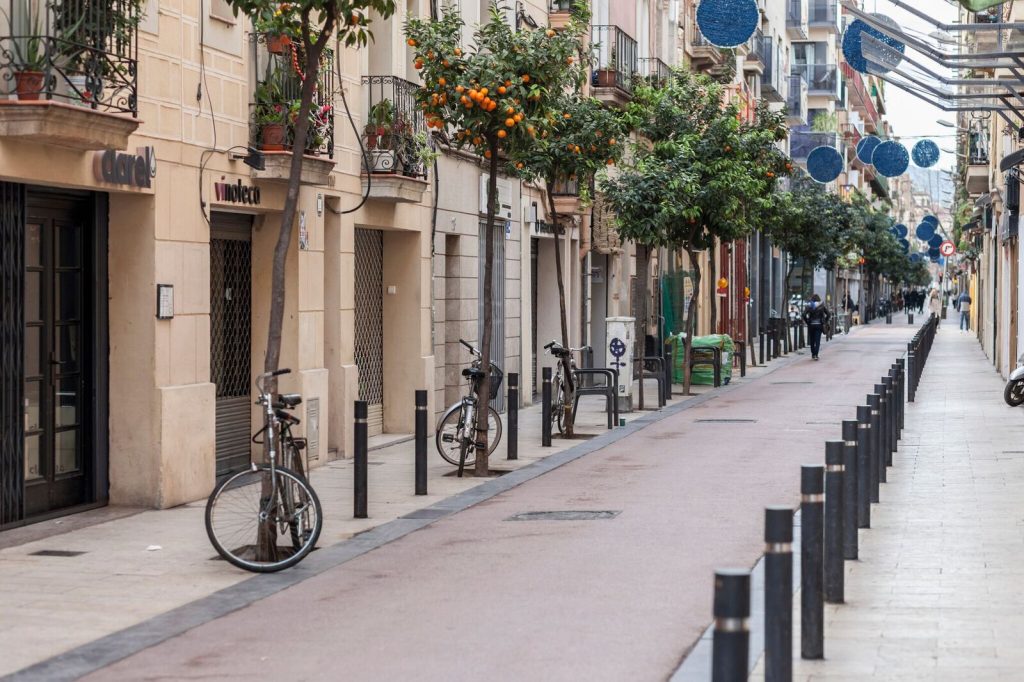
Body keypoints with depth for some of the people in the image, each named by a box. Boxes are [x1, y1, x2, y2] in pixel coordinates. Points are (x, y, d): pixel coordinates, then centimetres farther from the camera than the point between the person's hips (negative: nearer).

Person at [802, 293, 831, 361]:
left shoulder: (809, 305, -2)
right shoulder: (822, 305, 0)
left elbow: (804, 314, -13)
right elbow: (828, 314, -4)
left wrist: (806, 322, -1)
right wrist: (825, 322, 6)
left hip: (811, 325, 0)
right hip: (819, 325, 0)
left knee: (812, 340, 14)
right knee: (817, 340, -1)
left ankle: (813, 354, 21)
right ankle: (816, 355, -13)